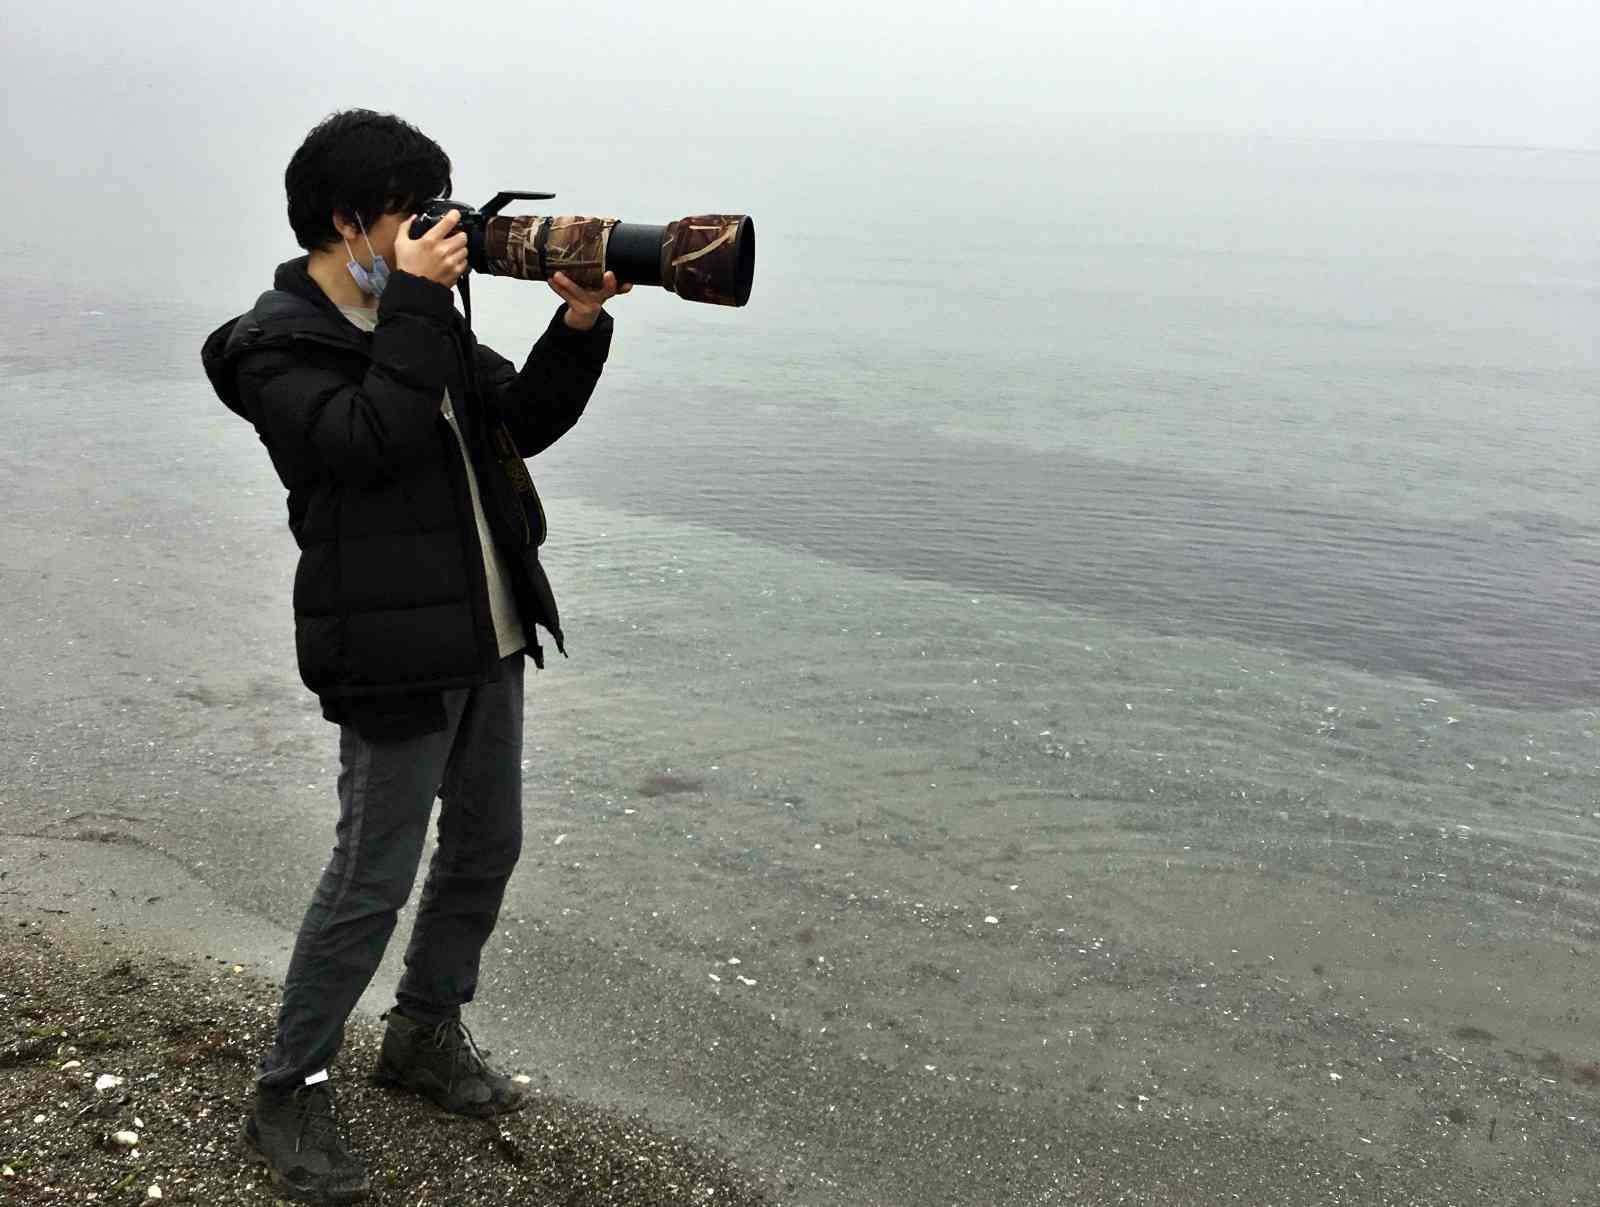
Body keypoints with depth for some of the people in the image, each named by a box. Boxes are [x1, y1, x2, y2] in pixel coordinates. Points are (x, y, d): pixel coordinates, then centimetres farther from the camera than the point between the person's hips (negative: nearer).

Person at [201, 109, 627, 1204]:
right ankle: (289, 1094, 17)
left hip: (490, 636, 8)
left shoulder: (416, 316, 13)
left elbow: (525, 421, 11)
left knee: (487, 846, 17)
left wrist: (579, 326, -2)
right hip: (395, 657, -8)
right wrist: (417, 303, -24)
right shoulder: (279, 344, -11)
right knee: (374, 878, -1)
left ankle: (427, 1034, 37)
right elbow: (370, 438, -28)